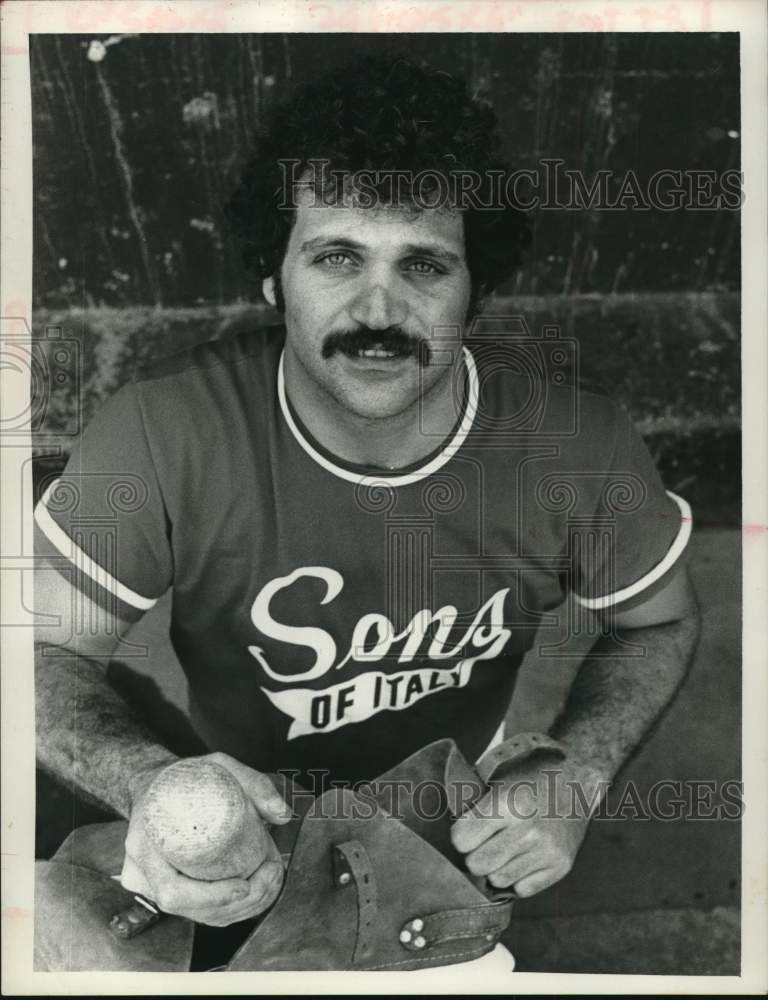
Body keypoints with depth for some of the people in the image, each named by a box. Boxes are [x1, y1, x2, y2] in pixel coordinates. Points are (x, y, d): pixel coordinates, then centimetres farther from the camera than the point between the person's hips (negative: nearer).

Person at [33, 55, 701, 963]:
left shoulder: (579, 446, -27)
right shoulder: (159, 435, -31)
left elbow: (658, 623, -8)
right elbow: (49, 651, -20)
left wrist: (574, 777, -25)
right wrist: (149, 786, -41)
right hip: (245, 813, -1)